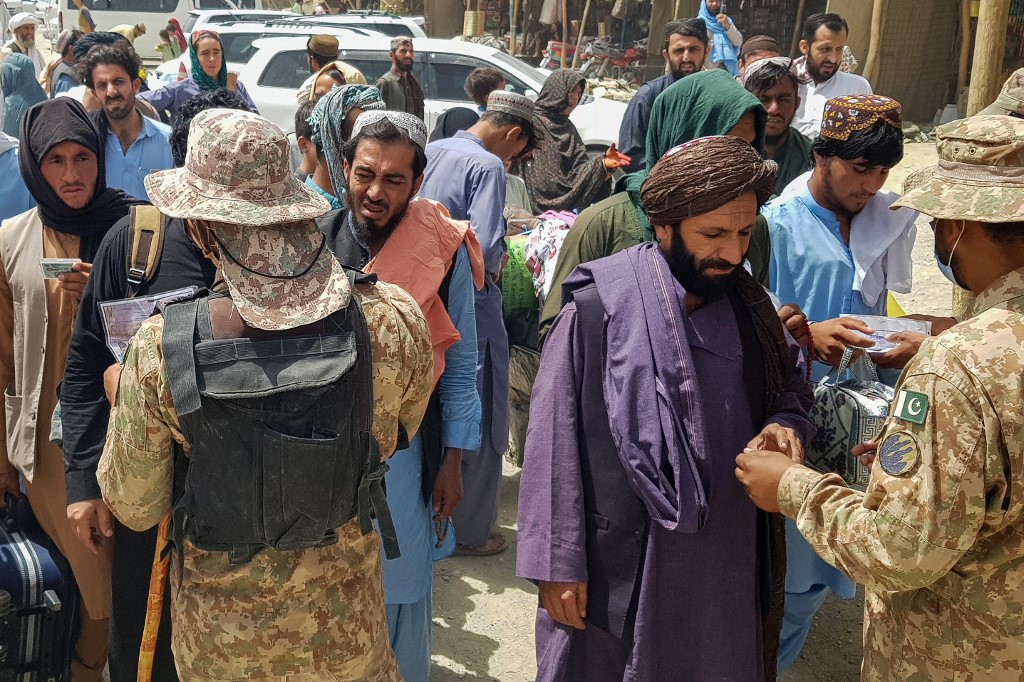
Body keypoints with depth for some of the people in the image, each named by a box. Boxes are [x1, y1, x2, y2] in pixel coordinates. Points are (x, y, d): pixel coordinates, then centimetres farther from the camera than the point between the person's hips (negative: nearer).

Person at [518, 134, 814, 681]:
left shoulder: (747, 304, 2)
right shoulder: (598, 307, -15)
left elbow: (791, 385, 15)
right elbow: (554, 441, -12)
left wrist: (786, 425, -9)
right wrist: (556, 563, -12)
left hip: (726, 569, 5)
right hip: (617, 569, -4)